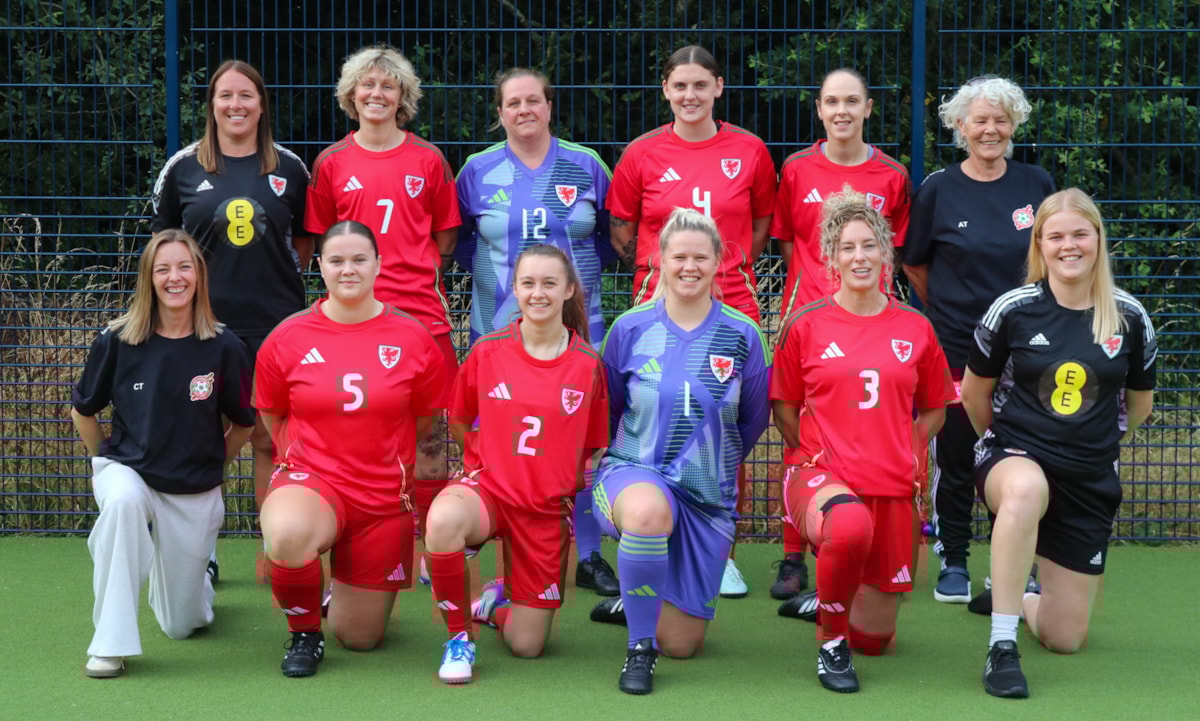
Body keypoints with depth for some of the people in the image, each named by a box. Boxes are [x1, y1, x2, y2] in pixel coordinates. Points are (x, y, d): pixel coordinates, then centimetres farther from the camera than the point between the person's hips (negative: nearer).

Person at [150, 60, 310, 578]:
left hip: (275, 324, 0)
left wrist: (284, 278, 5)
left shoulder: (288, 168, 4)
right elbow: (163, 242, 11)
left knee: (270, 440, 6)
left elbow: (305, 238, 15)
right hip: (206, 323, 0)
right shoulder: (183, 168, 3)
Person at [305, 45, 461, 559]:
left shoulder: (428, 160, 6)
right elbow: (323, 240, 13)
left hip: (422, 313, 0)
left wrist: (420, 280, 5)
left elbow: (446, 235, 12)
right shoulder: (331, 163, 7)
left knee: (429, 429, 1)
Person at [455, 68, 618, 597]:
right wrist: (492, 270, 4)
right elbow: (459, 240, 14)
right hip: (499, 330, 0)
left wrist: (581, 268, 5)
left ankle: (588, 557, 10)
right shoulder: (478, 171, 5)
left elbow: (614, 233, 13)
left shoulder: (586, 167, 5)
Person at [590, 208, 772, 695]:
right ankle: (640, 648, -23)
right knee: (649, 510, -43)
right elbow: (605, 410, 9)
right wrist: (632, 454, 7)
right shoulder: (630, 328, -5)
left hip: (709, 496, 2)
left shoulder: (742, 335, -5)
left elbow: (753, 420, 8)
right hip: (633, 474, -2)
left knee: (682, 644, 4)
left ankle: (635, 602, 40)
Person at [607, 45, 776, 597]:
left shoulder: (749, 151, 5)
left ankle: (721, 554, 12)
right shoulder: (642, 154, 3)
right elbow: (621, 231, 12)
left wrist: (729, 267, 9)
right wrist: (659, 270, 6)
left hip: (732, 305, 1)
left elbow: (763, 221, 17)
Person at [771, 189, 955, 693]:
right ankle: (830, 643, -16)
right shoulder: (805, 325, -1)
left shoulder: (916, 329, 5)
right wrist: (811, 453, -3)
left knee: (875, 638, 7)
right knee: (852, 526, -42)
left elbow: (933, 409, 17)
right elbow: (784, 406, 8)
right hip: (823, 477, -3)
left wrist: (907, 455, 4)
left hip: (892, 486, 3)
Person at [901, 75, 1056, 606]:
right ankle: (953, 563, 19)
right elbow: (915, 264, 9)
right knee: (956, 459, 5)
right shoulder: (938, 190, -1)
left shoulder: (1036, 185, 4)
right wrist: (951, 308, 9)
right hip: (956, 345, -1)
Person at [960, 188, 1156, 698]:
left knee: (1065, 638, 4)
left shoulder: (1129, 317, -2)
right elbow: (974, 393, 7)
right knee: (1026, 487, -44)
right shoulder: (1013, 309, -7)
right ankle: (1001, 647, -34)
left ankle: (1016, 596, 41)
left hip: (1090, 482, 3)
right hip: (1014, 459, -3)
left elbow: (1139, 402, 14)